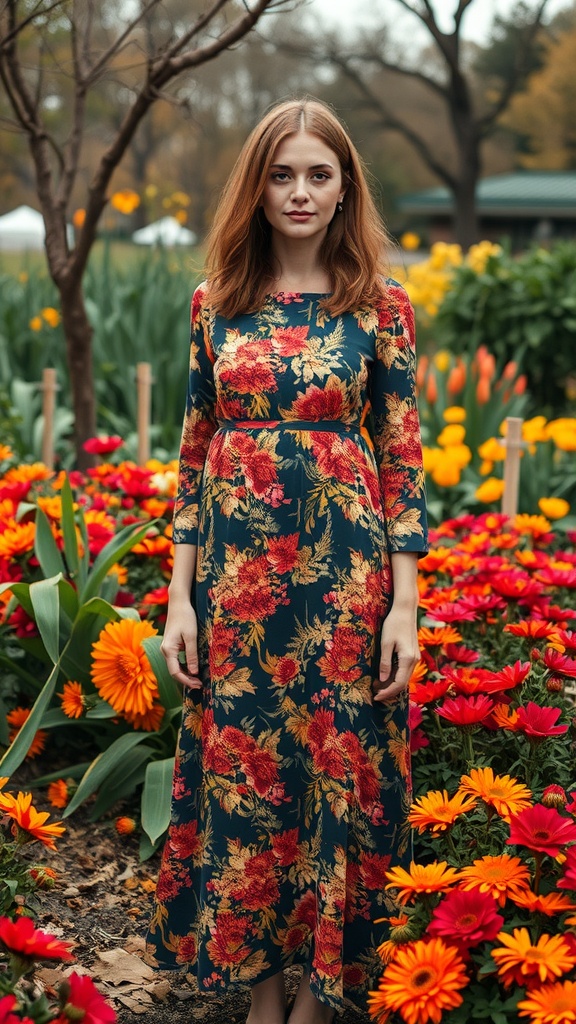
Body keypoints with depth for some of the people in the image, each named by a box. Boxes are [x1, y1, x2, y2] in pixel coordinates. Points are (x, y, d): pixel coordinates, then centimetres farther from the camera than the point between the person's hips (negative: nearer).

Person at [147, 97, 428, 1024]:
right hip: (236, 574, 2)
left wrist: (404, 605, -7)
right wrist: (181, 595, 2)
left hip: (345, 575, -2)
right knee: (239, 772, 8)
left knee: (341, 772, 5)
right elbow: (195, 452, 7)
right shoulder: (217, 301, 6)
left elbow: (404, 458, -2)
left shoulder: (380, 303, 0)